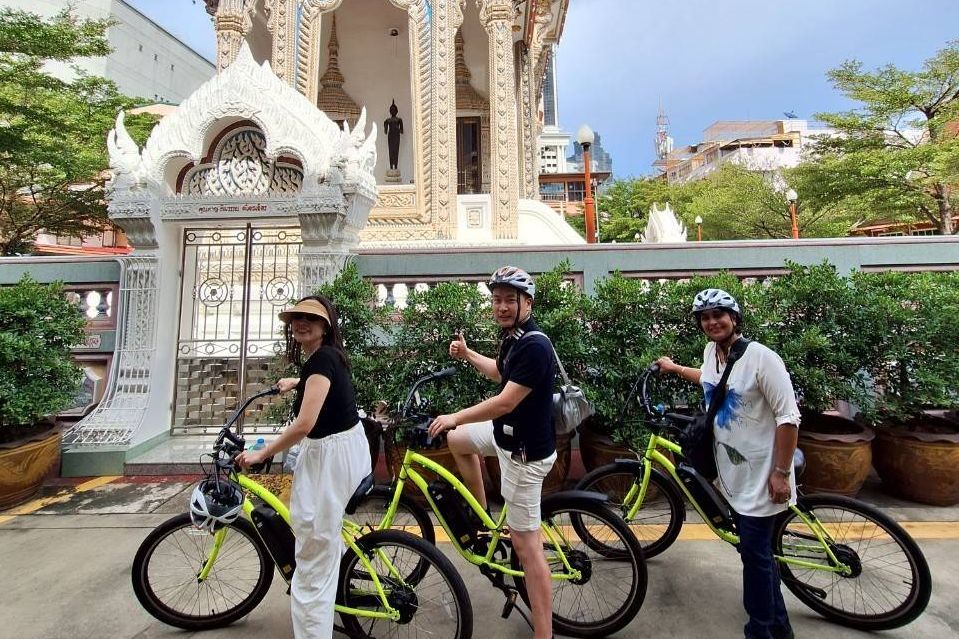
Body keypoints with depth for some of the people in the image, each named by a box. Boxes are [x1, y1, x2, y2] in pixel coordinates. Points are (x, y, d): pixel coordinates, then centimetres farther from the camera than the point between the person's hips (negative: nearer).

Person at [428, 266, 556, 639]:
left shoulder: (534, 346, -26)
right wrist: (467, 354, 18)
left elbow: (505, 401, -27)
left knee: (525, 543, -2)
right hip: (506, 433, 10)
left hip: (524, 451, -10)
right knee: (457, 441, 28)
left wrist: (455, 417, -15)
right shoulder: (512, 337, 3)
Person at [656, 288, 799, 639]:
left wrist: (781, 472, -19)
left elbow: (788, 417, -19)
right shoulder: (711, 351, 2)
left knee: (754, 553, 3)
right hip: (732, 468, 7)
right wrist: (674, 368, 32)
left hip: (760, 473, -7)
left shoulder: (760, 357, -21)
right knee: (758, 550, 20)